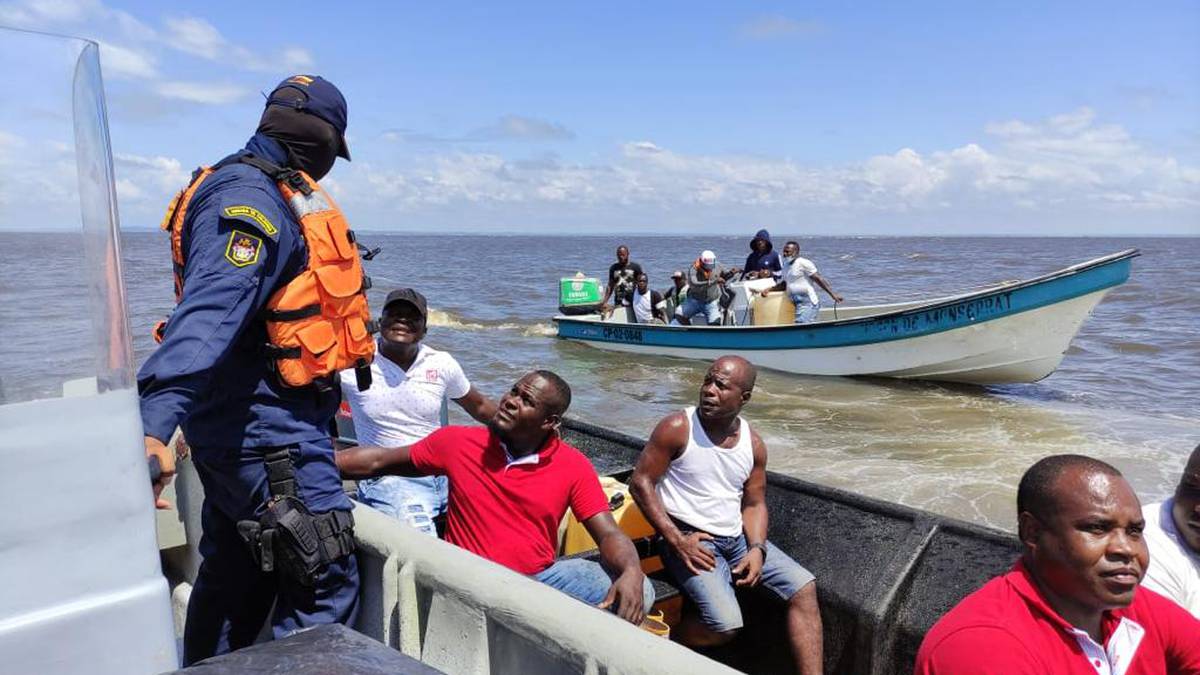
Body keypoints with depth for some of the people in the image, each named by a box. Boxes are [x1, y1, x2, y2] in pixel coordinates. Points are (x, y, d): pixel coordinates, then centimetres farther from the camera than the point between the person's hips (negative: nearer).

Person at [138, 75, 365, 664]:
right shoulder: (250, 200, -18)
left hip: (241, 425, 10)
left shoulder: (255, 191, 15)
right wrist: (154, 425, -45)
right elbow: (207, 316, -35)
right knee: (327, 582, -5)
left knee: (237, 576, 20)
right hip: (267, 429, -10)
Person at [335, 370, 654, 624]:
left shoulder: (574, 466, -3)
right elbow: (378, 461, 7)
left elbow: (609, 534, -6)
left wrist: (632, 572, -28)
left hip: (542, 577, 2)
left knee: (637, 591, -17)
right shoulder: (458, 442, -3)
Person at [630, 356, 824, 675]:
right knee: (726, 624, -23)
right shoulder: (677, 428, -13)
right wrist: (677, 540, -18)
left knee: (804, 586, -4)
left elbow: (754, 504, 11)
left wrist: (756, 549, -9)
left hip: (737, 538, 6)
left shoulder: (753, 444, 3)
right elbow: (640, 483, -11)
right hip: (689, 539, -6)